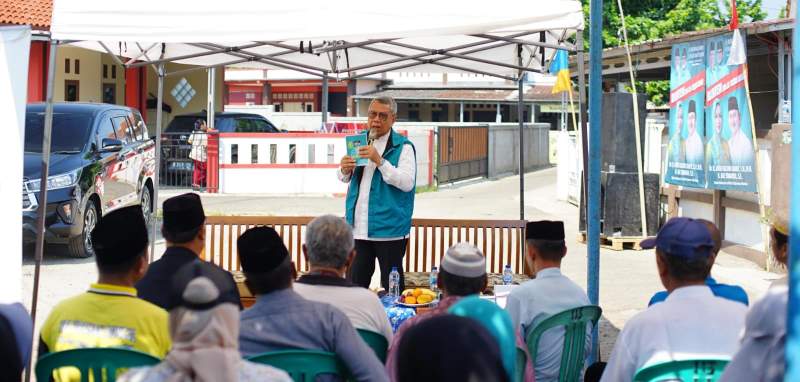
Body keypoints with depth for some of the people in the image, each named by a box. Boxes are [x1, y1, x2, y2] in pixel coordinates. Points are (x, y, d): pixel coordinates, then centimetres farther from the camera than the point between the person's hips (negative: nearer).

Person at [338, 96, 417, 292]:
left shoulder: (403, 147, -6)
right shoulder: (360, 142, 13)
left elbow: (407, 183, -17)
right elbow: (344, 179, 20)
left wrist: (379, 161, -25)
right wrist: (344, 170, -5)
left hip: (389, 230, -6)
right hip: (359, 228, 6)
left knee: (392, 287, 1)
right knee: (355, 284, 9)